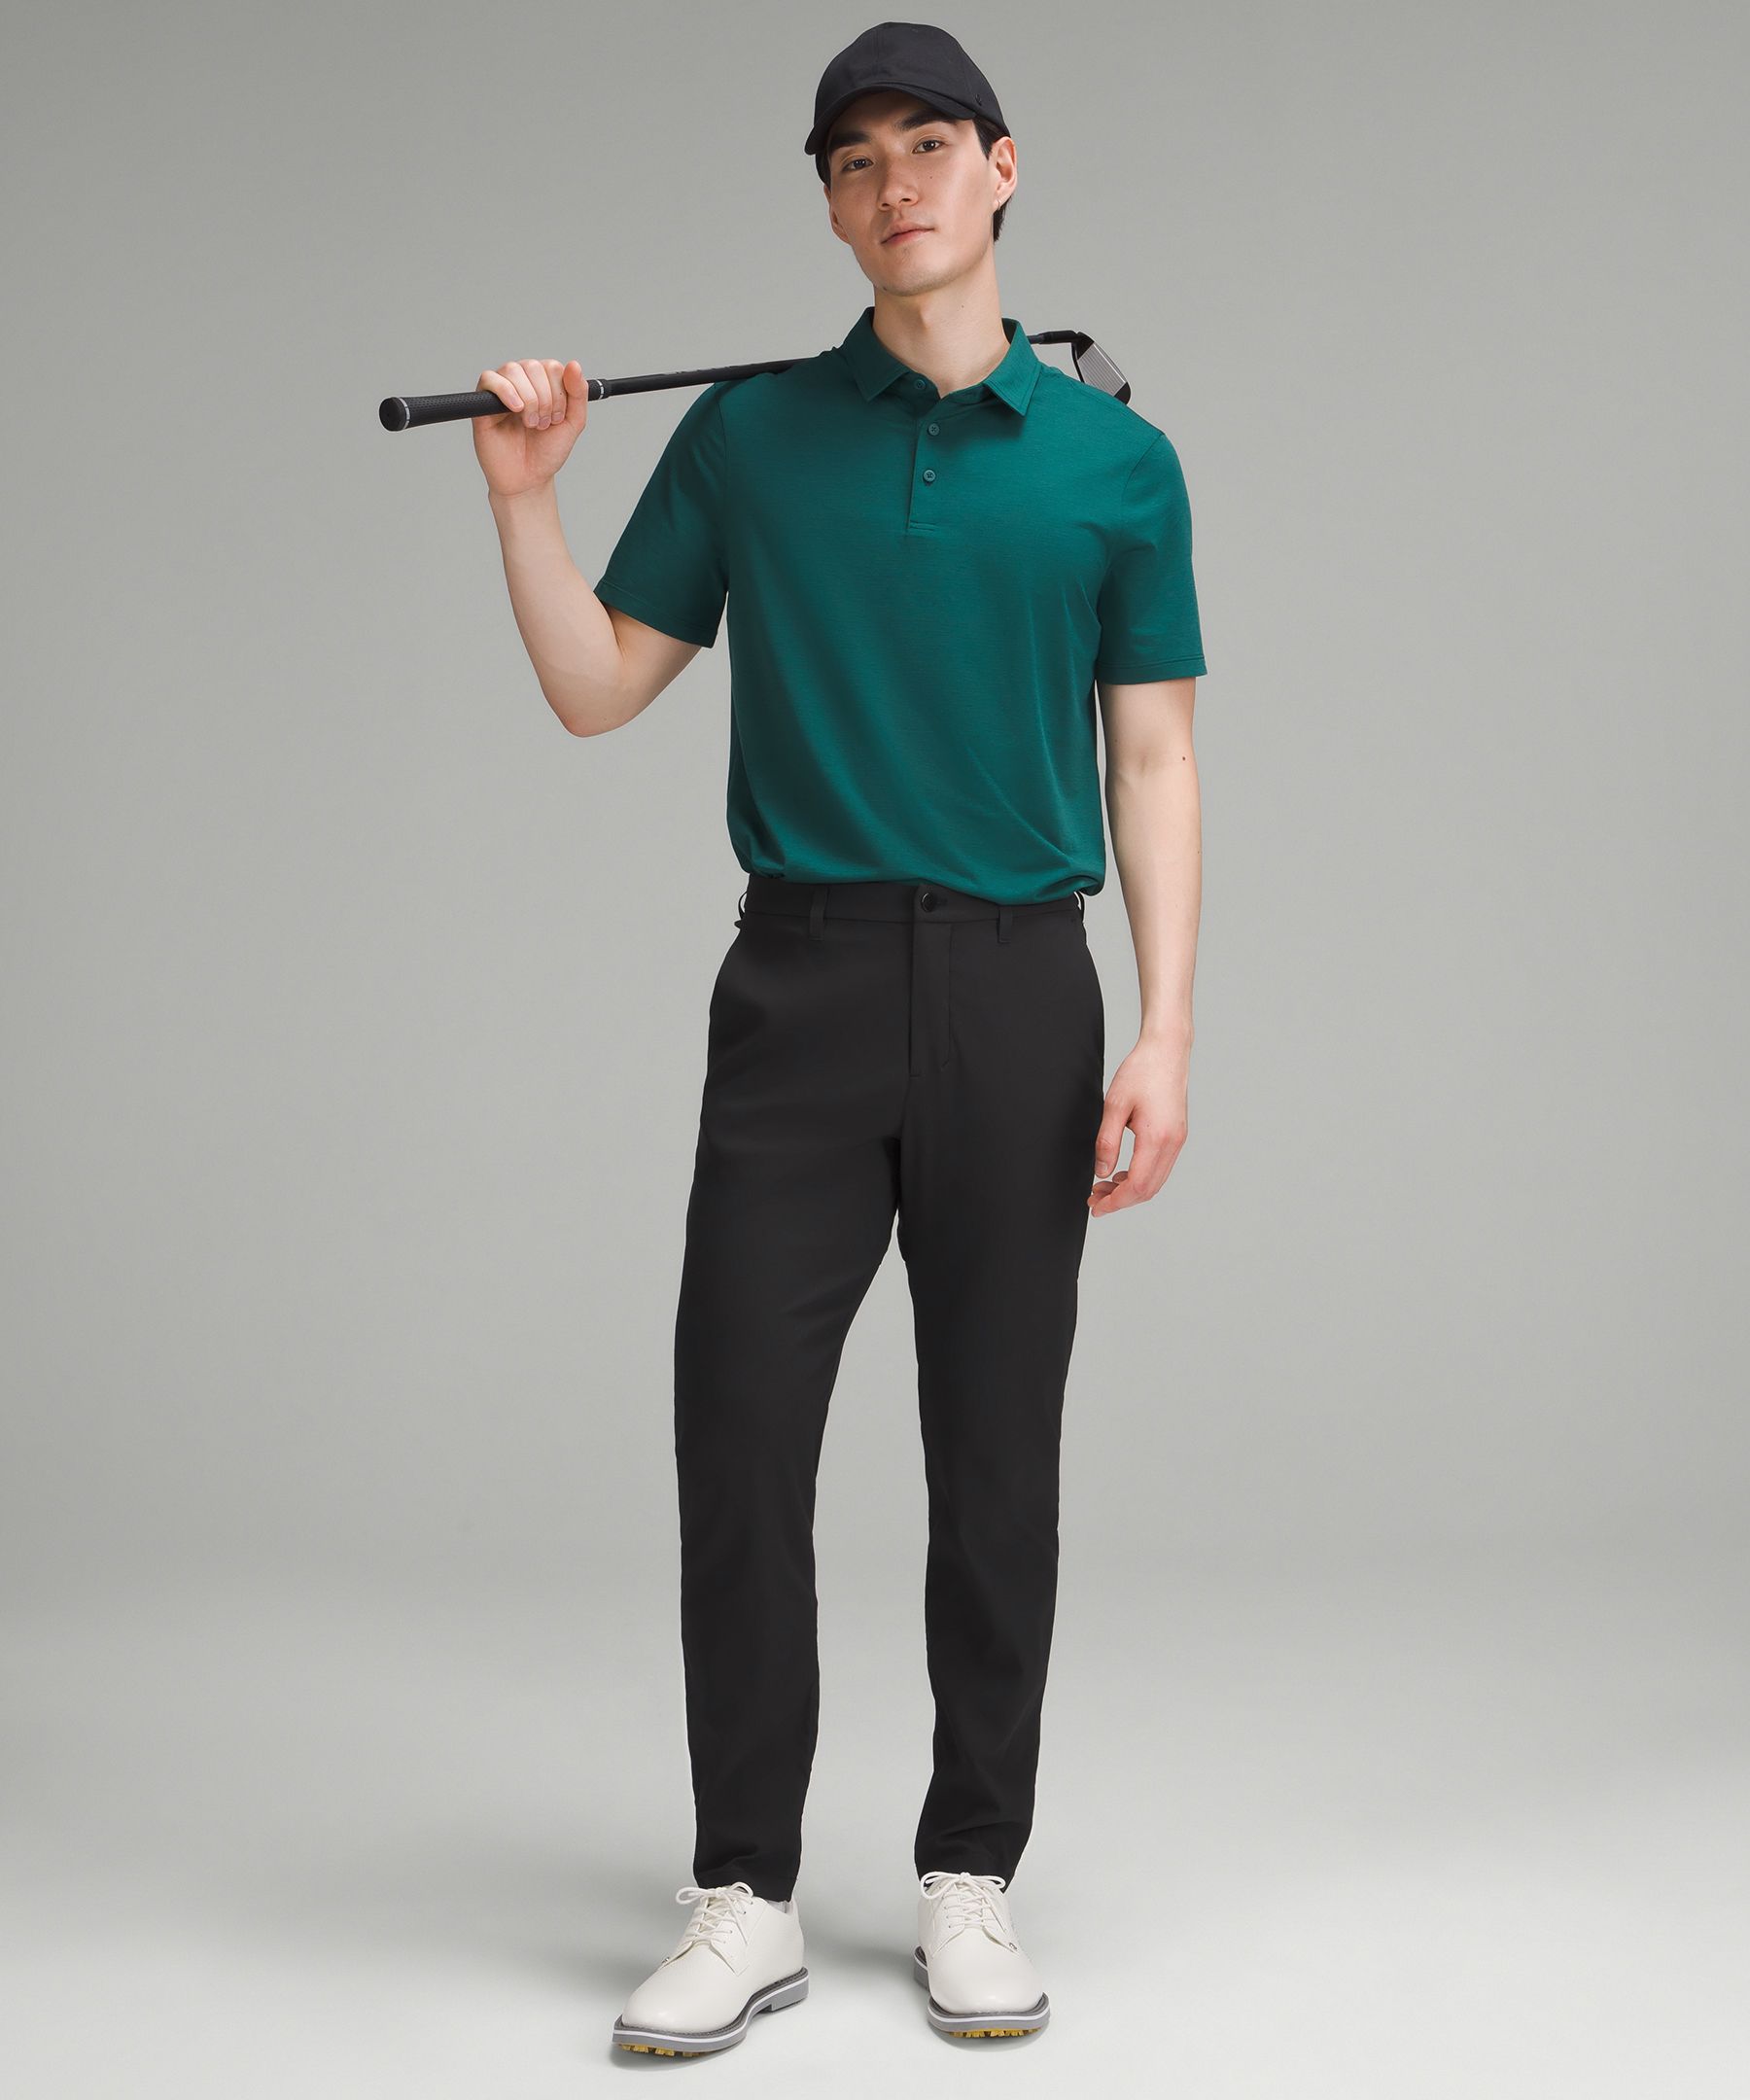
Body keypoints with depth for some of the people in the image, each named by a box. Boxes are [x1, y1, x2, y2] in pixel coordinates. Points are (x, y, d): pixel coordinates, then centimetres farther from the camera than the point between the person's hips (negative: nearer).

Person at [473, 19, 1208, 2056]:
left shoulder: (1115, 459, 5)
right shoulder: (745, 437, 7)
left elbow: (1151, 761, 4)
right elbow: (596, 690, 8)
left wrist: (1164, 1030, -5)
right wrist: (523, 497, -6)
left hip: (1019, 991, 0)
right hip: (799, 987, 1)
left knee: (996, 1464, 5)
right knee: (739, 1440, -2)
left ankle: (969, 1884, 19)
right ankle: (744, 1901, 9)